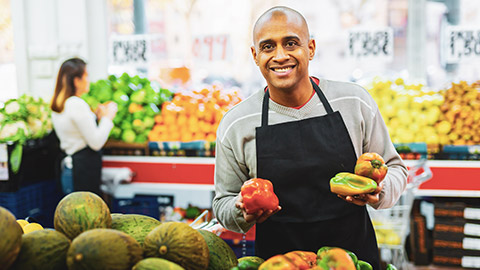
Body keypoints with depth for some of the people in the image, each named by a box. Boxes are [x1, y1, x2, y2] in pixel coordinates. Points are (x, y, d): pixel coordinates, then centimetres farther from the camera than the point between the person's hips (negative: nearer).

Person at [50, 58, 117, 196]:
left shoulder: (57, 105, 12)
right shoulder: (77, 104, -18)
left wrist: (97, 116, 15)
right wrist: (107, 117, -5)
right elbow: (96, 143, -16)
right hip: (85, 165, -9)